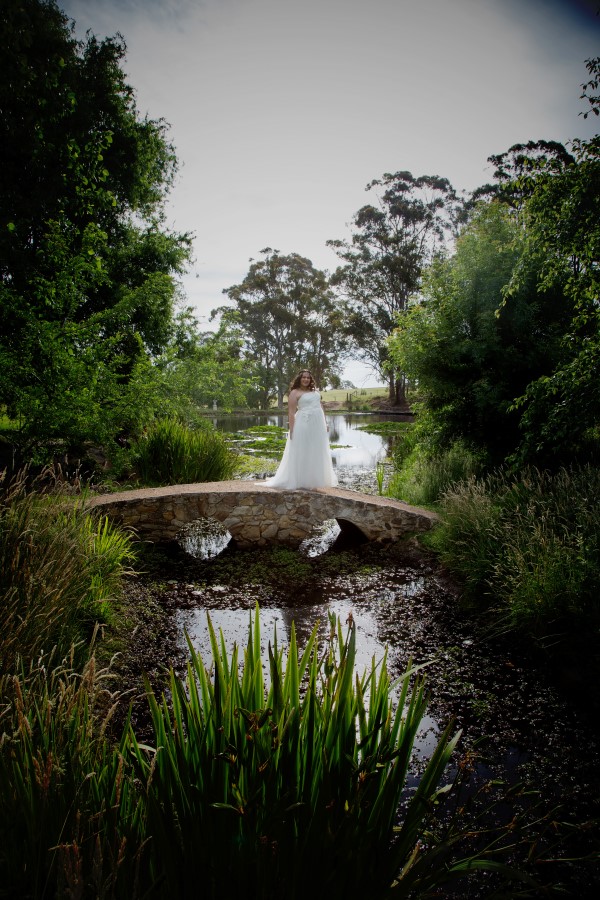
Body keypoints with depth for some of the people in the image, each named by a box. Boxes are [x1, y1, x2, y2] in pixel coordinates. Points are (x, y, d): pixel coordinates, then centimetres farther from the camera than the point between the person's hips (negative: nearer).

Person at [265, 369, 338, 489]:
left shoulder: (315, 391, 16)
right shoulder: (295, 393, -4)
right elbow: (291, 412, -9)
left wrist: (325, 423, 15)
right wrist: (292, 430, -15)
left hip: (318, 425, 7)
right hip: (303, 425, -7)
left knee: (316, 453, 10)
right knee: (302, 452, -2)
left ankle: (314, 479, 19)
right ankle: (300, 480, 4)